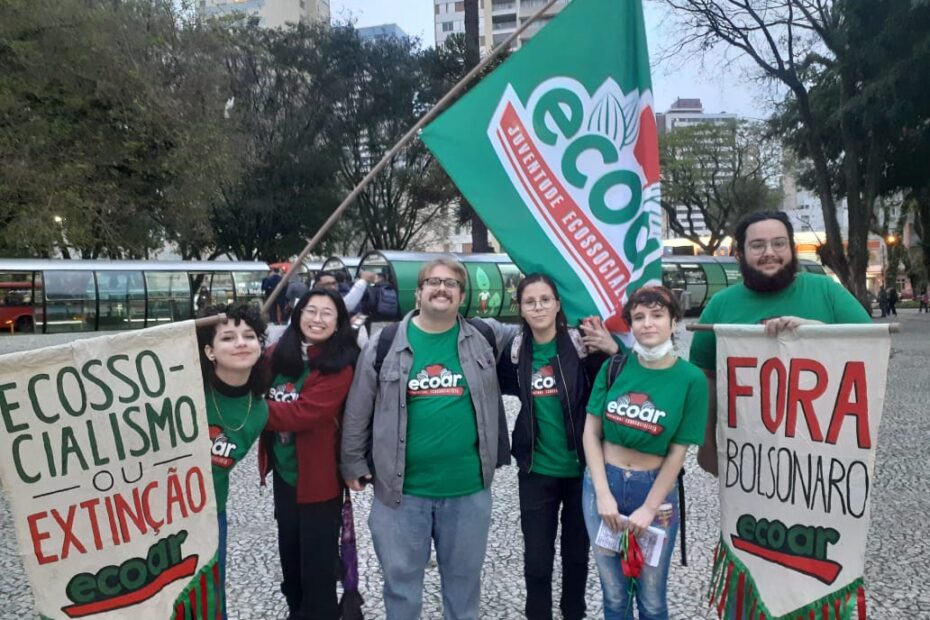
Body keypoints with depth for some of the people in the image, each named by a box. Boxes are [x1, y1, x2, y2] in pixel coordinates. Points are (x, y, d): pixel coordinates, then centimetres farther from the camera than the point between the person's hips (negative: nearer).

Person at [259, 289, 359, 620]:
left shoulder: (340, 367, -16)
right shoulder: (278, 354, 2)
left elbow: (304, 414, -25)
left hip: (318, 477, -6)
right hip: (283, 471, 6)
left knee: (317, 559, 7)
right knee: (289, 550, 23)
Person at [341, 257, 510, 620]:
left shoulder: (485, 340, 0)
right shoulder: (386, 345, -3)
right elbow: (358, 410, 4)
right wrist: (353, 463, 6)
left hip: (468, 488, 1)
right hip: (400, 488, -1)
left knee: (464, 577, 19)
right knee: (400, 579, 14)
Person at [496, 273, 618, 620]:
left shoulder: (582, 344, -13)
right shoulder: (516, 350, -4)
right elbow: (504, 386, 13)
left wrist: (613, 352, -26)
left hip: (581, 469, -1)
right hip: (536, 471, 1)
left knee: (576, 553, 19)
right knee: (536, 558, 9)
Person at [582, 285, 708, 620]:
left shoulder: (691, 379, -10)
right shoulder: (613, 367, -5)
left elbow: (677, 452, -8)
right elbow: (591, 432, -3)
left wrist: (649, 508, -9)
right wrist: (603, 493, -10)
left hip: (655, 488, -1)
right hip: (602, 483, 2)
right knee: (614, 593, 15)